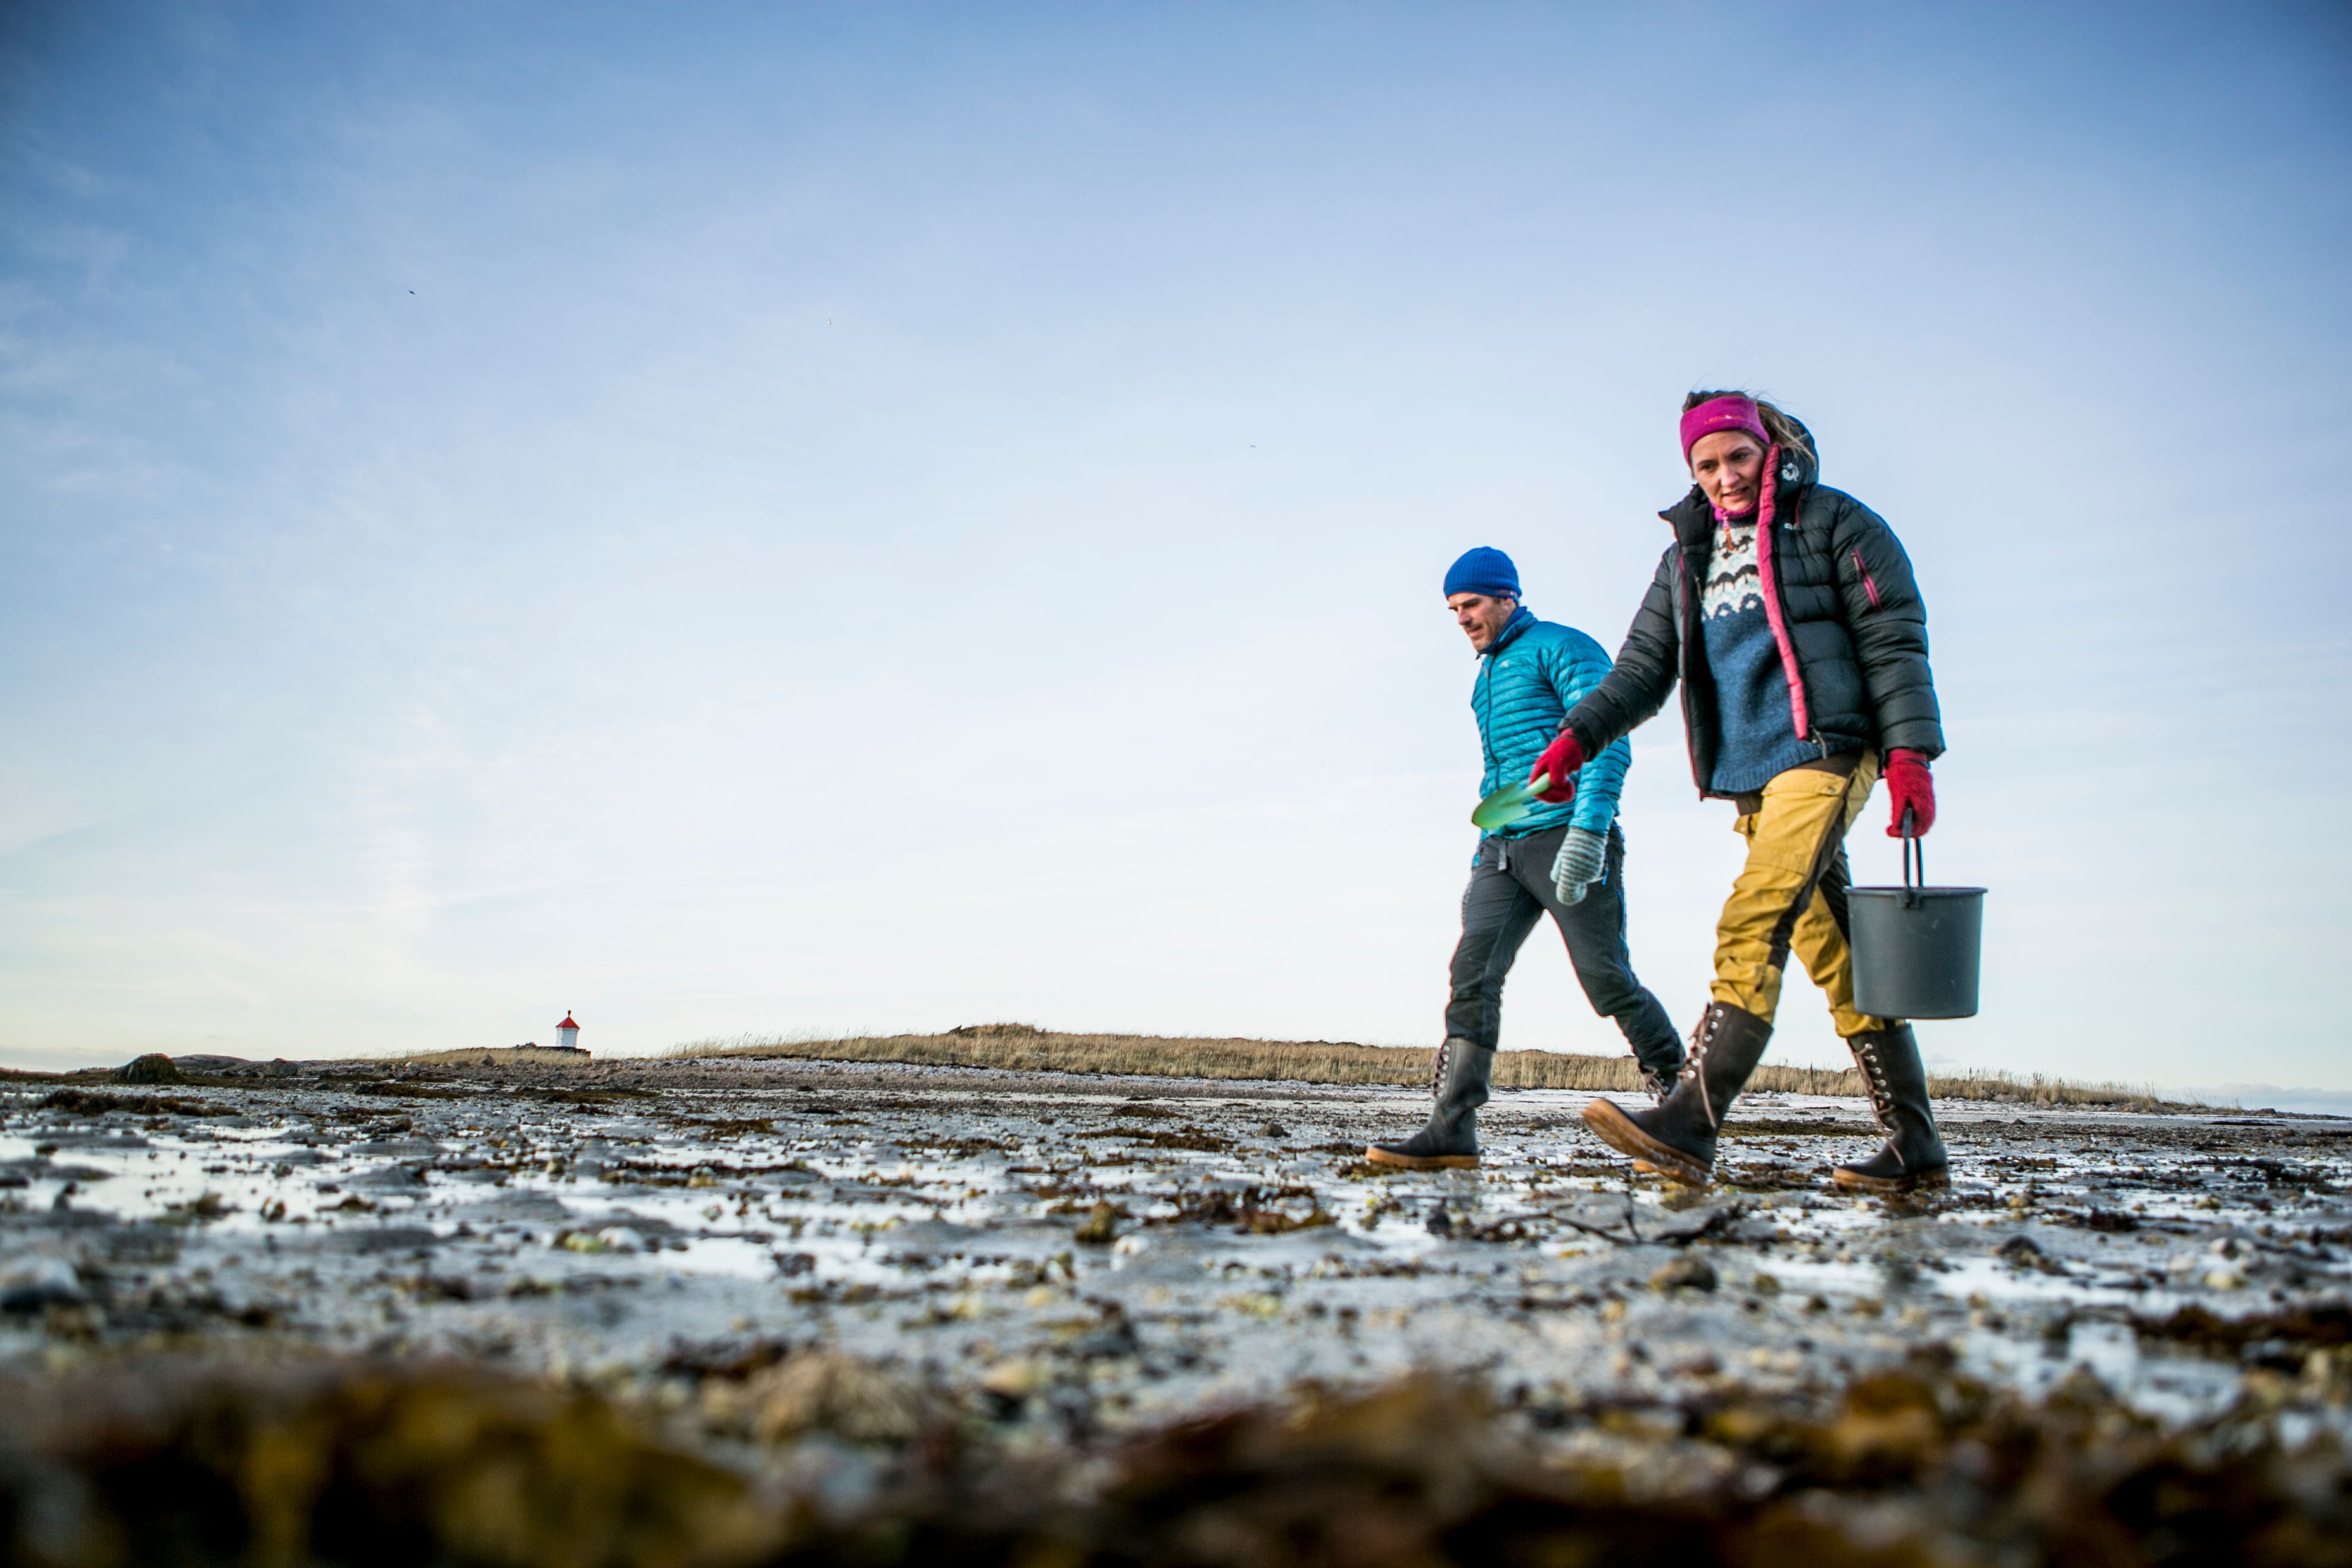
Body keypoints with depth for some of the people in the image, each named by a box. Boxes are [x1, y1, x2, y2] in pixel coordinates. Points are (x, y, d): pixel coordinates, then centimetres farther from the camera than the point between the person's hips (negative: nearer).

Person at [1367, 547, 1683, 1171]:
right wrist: (1482, 856, 24)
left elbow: (1607, 744, -13)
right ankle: (1452, 1130, -14)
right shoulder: (1487, 675, 24)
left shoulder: (1562, 648, -2)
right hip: (1504, 849, 7)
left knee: (1608, 982, -5)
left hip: (1565, 836, -7)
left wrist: (1588, 829, -25)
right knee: (1473, 971, -8)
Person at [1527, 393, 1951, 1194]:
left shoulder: (1834, 523, 2)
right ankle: (1914, 1147, 15)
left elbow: (1894, 642, -3)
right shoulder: (1689, 557, 19)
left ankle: (1689, 1126, -30)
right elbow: (1644, 665, 14)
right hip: (1750, 775, 7)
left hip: (1826, 752, -7)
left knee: (1753, 924, -22)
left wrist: (1909, 754, -14)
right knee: (1836, 960, 8)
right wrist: (1578, 735, -1)